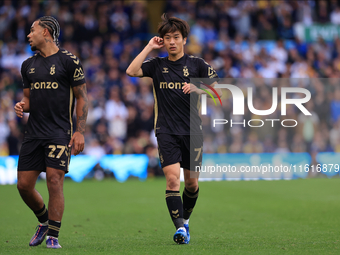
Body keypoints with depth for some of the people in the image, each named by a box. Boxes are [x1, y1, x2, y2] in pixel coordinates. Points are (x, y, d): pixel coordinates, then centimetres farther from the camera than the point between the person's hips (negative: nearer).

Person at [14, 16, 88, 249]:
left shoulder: (69, 61, -4)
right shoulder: (28, 65, 15)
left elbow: (82, 97, -2)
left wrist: (80, 132, -9)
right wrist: (23, 106, -1)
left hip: (59, 132, -6)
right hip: (34, 132, 6)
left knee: (54, 181, -13)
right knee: (24, 184, 2)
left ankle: (53, 236, -3)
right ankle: (44, 221, 27)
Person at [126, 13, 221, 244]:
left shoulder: (197, 64, 4)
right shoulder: (157, 65, 6)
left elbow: (217, 92, 5)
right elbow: (131, 71, -10)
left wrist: (197, 89, -14)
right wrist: (149, 48, -6)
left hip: (192, 130, 1)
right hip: (166, 131, -1)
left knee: (191, 182, 7)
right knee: (172, 178, -16)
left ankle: (185, 219, 32)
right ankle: (180, 228, -20)